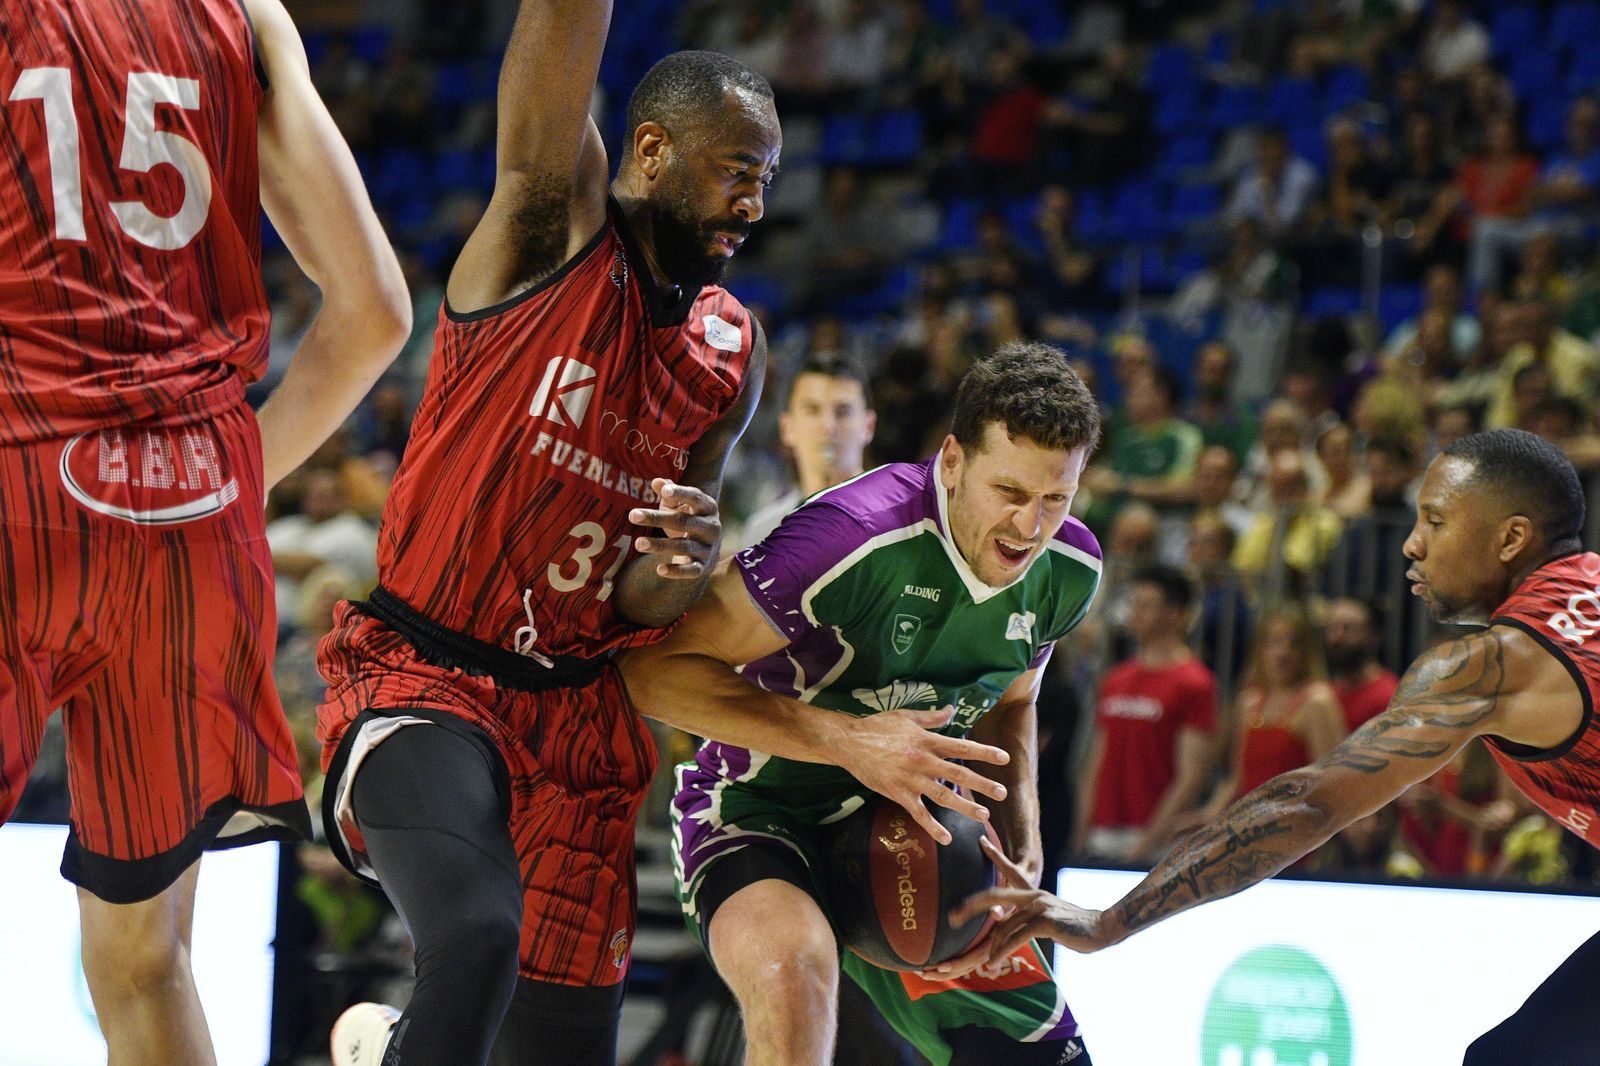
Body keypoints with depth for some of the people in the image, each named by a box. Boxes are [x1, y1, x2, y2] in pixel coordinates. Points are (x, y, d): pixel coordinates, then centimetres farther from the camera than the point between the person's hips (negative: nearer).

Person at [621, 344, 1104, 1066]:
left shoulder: (1071, 569, -6)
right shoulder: (858, 535, -31)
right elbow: (649, 668, -28)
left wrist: (1022, 831, -2)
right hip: (759, 811, -7)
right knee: (795, 968, -40)